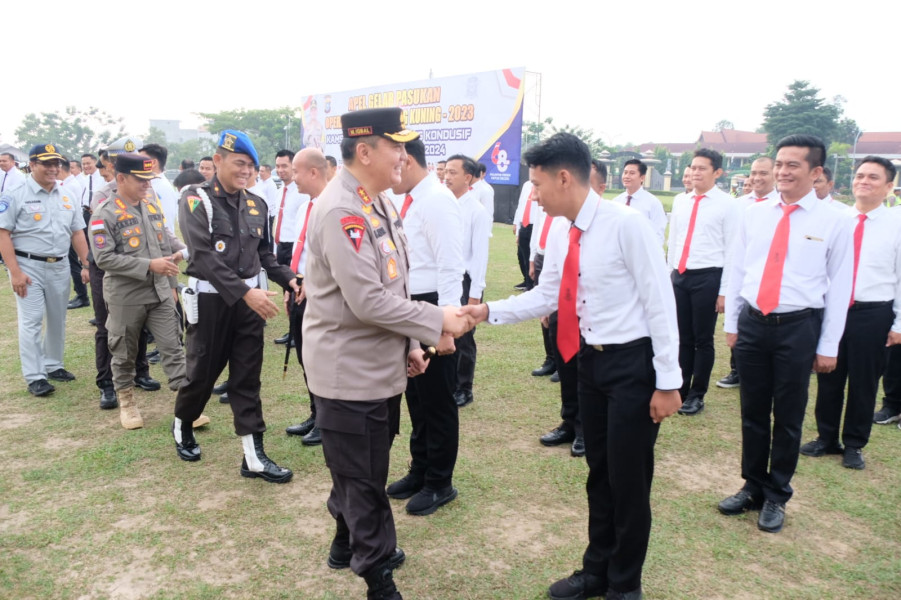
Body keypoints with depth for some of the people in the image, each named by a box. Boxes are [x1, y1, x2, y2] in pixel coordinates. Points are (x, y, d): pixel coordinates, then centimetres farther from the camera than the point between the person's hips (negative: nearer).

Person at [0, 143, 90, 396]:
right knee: (31, 322, -4)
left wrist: (86, 265, 4)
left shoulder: (67, 197, 8)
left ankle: (53, 366, 28)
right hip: (29, 266, -5)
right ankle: (35, 377, 1)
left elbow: (77, 233, 12)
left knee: (57, 320, 14)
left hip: (60, 266, 5)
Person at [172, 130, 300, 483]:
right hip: (211, 299, -4)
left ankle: (253, 456, 11)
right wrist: (244, 292, -29)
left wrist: (288, 279, -1)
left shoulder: (256, 205, 7)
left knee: (247, 378, 6)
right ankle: (182, 428, 40)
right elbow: (204, 256, -21)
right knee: (202, 373, 10)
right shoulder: (195, 200, -9)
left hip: (250, 299, 4)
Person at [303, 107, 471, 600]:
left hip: (379, 367, 9)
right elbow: (368, 301, -27)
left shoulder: (378, 204, 8)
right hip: (350, 372, -9)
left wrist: (407, 344, 11)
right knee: (363, 479, 6)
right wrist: (438, 321, -19)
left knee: (361, 470, 24)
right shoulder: (339, 212, -22)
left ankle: (347, 544, 44)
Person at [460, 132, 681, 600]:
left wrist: (667, 381, -16)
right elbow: (546, 296, 10)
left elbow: (660, 301, -18)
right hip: (591, 360, 7)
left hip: (633, 362, -7)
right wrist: (490, 311, 1)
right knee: (599, 472, 20)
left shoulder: (626, 223, -20)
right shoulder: (561, 232, 2)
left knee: (629, 478, 6)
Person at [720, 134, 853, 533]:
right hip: (752, 323, 3)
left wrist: (828, 347, -3)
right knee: (753, 413, 13)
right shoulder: (754, 215, 4)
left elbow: (839, 288, -2)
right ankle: (752, 486, 30)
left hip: (798, 328, -3)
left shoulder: (833, 222, -4)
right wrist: (731, 324, 9)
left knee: (788, 418, 8)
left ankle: (776, 497, 26)